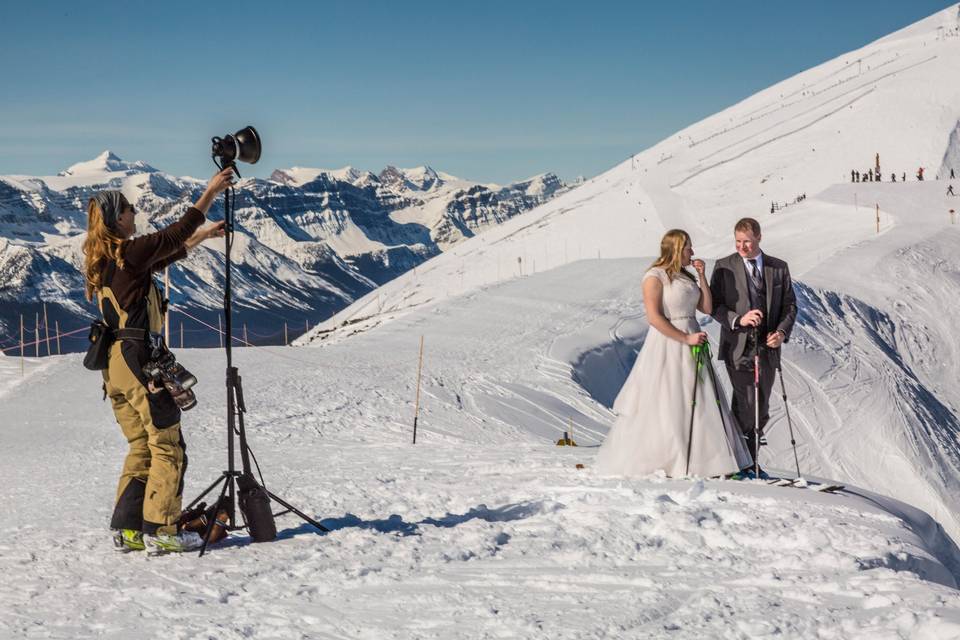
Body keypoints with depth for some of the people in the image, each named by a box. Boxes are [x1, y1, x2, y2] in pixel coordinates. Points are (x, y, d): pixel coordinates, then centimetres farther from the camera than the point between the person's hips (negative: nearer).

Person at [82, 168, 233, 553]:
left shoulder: (102, 261, 15)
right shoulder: (129, 253, -12)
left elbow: (166, 254, 26)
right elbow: (174, 235, -5)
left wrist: (202, 236, 32)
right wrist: (211, 192, 2)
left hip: (114, 363, 9)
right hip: (140, 358, -9)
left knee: (141, 448, 15)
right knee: (168, 447, -2)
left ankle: (127, 529, 14)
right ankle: (160, 530, -3)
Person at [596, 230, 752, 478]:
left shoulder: (686, 277, 14)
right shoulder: (655, 276, -9)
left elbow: (707, 307, 11)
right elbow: (654, 317, -17)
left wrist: (701, 276, 5)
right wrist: (686, 338, -18)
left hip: (691, 344, 8)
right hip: (666, 345, -8)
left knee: (698, 406, 5)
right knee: (663, 408, -4)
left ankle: (699, 461, 9)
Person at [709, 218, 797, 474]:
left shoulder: (779, 268, 9)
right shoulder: (724, 267, 1)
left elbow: (790, 304, 10)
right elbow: (714, 304, -2)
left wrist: (782, 332, -7)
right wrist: (738, 320, -18)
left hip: (767, 347, 3)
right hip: (738, 347, -3)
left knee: (761, 411, 9)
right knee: (747, 406, -12)